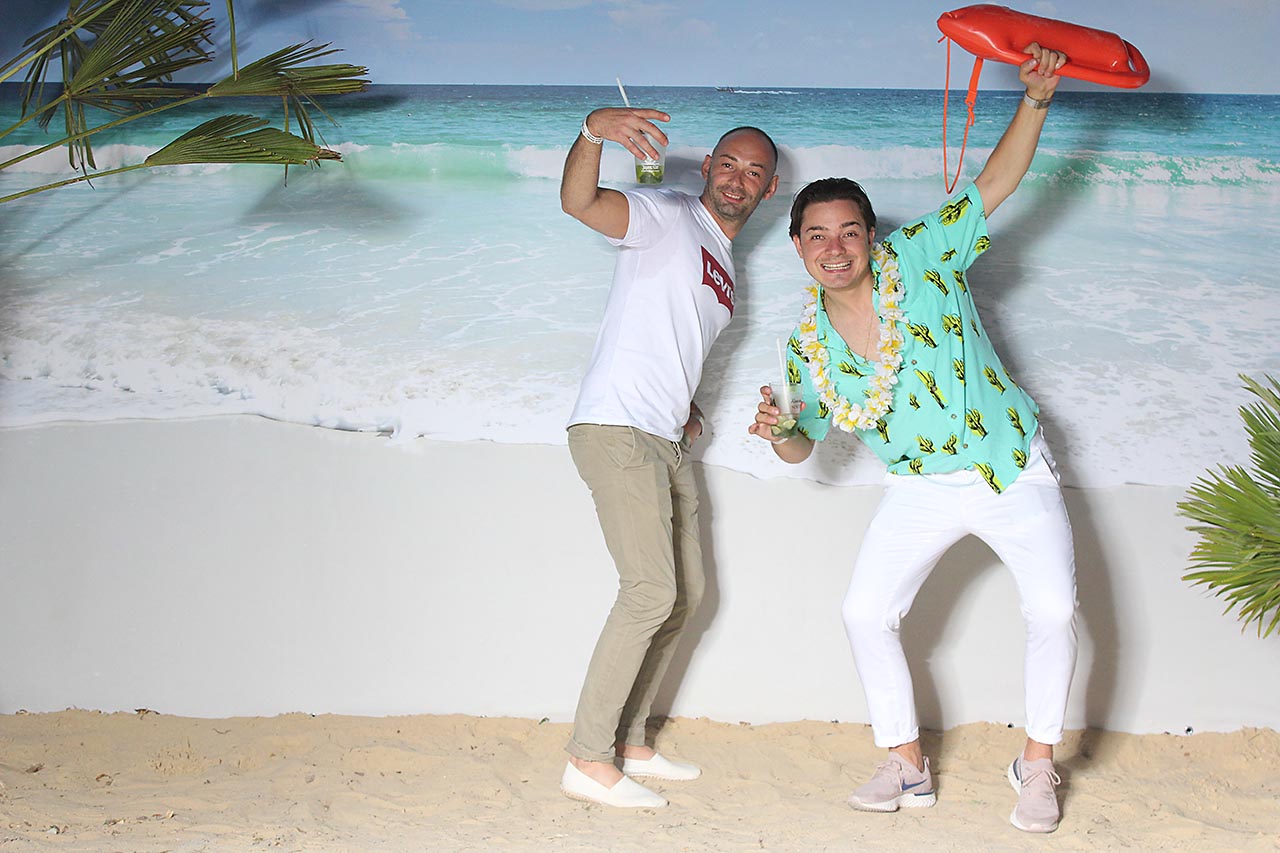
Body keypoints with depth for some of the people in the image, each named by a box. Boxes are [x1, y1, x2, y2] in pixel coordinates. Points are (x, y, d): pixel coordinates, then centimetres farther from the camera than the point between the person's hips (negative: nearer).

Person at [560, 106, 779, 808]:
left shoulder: (723, 267, 22)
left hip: (665, 442, 10)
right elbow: (579, 202, -25)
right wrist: (593, 130, -44)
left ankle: (627, 739, 22)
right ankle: (588, 760, -11)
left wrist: (681, 409, 14)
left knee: (687, 594, 13)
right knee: (652, 591, -17)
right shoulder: (667, 217, -5)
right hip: (615, 428, -10)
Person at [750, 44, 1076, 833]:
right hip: (922, 492, 3)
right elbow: (804, 447, 5)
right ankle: (908, 767, 10)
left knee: (1054, 611, -14)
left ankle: (1038, 765, 5)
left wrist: (1036, 100, -25)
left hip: (1014, 471, -3)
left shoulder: (925, 258, -12)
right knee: (866, 613, -7)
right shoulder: (808, 344, -3)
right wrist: (778, 434, -19)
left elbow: (999, 182, -11)